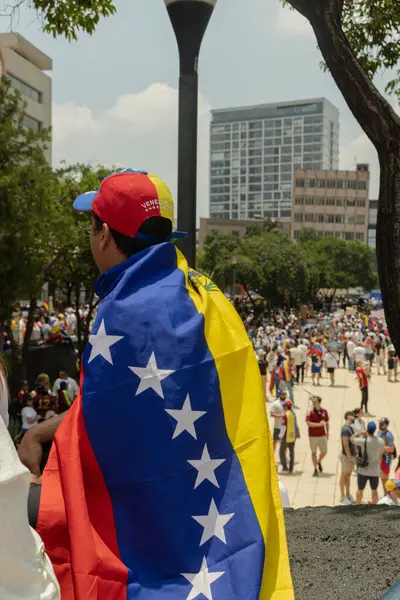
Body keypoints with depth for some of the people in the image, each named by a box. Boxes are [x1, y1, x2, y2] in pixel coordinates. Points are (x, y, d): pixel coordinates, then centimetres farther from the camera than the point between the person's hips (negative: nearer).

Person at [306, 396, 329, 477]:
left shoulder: (324, 411, 2)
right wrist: (319, 424, -23)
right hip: (313, 436, -3)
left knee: (324, 451, 4)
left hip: (322, 435, 3)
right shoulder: (310, 412, -9)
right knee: (314, 452, 5)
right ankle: (315, 469, 16)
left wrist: (327, 433, 11)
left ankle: (319, 462, 35)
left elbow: (327, 423, 12)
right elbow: (308, 423, -18)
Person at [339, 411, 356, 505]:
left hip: (351, 455, 9)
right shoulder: (345, 429, -21)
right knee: (344, 476, 3)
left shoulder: (350, 427, 8)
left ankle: (348, 494, 28)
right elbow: (345, 445, -23)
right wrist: (350, 457, -21)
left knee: (348, 476, 18)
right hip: (346, 456, -9)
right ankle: (343, 496, 12)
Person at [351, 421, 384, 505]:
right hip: (375, 471, 2)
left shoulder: (363, 441, -21)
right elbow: (380, 455, 4)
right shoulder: (380, 442, -10)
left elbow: (351, 438, -4)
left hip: (363, 470, -2)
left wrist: (360, 433, 8)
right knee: (374, 490, 18)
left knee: (360, 489, 16)